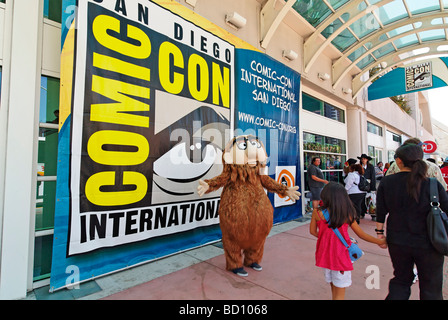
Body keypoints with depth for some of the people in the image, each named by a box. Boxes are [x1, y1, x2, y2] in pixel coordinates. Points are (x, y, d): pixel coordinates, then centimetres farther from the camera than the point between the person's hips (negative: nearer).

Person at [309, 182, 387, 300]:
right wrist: (380, 242, 15)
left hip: (325, 254, 2)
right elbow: (361, 234, -1)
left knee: (334, 289, 22)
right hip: (340, 255, -2)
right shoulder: (347, 214, -12)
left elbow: (313, 231, 1)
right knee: (340, 293, 13)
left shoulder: (317, 212, -11)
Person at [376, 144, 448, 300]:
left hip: (397, 241, 2)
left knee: (400, 281, 23)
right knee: (431, 288, 18)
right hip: (427, 243, -2)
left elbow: (380, 212, -3)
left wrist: (380, 232, 8)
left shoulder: (386, 182, -9)